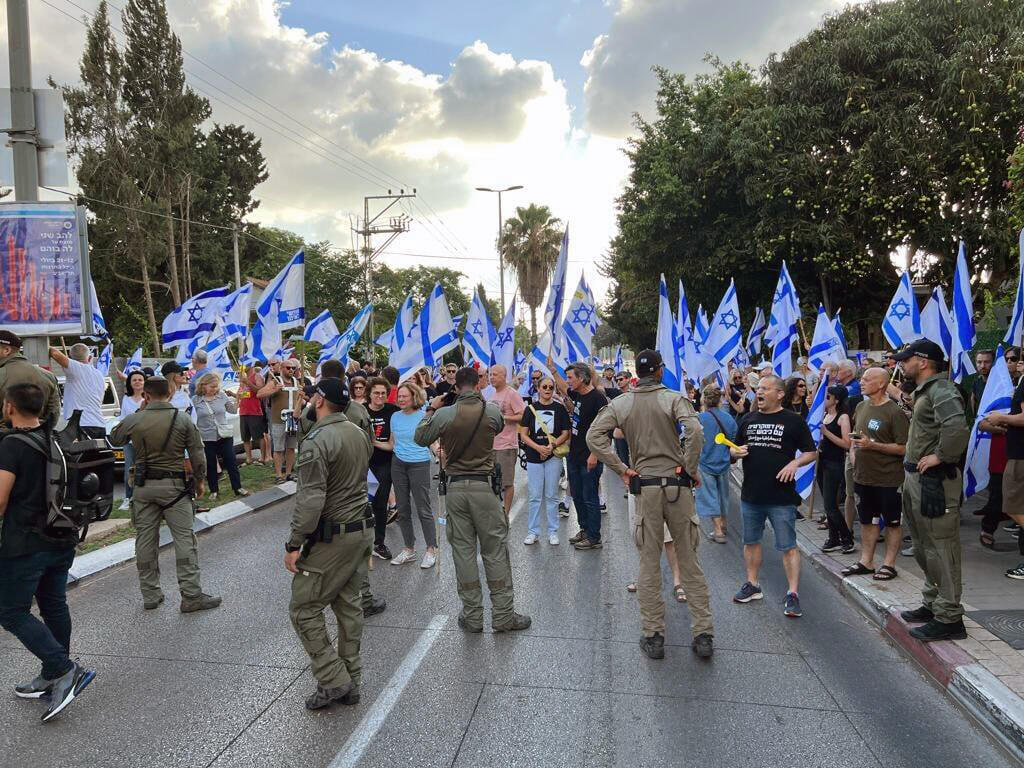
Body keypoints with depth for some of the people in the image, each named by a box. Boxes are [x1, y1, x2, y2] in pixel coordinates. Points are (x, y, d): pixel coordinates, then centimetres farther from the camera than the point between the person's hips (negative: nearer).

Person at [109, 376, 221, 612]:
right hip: (174, 485, -3)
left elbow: (114, 438, 19)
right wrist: (199, 481, 9)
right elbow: (198, 455, -5)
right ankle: (191, 595, -1)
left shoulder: (134, 420, -2)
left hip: (144, 486, 3)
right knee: (184, 539, -1)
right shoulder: (183, 420, -7)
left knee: (145, 540, 12)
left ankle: (150, 595, 20)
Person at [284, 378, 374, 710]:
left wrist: (293, 544, -15)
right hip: (363, 529, 8)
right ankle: (350, 682, 23)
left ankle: (333, 680, 7)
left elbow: (310, 500, -23)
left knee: (304, 608, 4)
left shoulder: (317, 441, -19)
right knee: (349, 605, 15)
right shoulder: (359, 433, 8)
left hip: (331, 537, -8)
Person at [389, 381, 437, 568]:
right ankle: (409, 549, 22)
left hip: (419, 463, -5)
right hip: (398, 464, 5)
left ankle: (431, 550, 8)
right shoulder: (395, 417, 7)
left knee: (423, 509, -2)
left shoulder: (424, 416, -7)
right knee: (403, 509, 10)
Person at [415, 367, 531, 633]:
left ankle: (472, 616, 17)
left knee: (463, 551, 9)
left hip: (456, 488, 1)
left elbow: (420, 438, 7)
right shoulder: (491, 410, -6)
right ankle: (503, 615, 13)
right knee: (495, 550, 7)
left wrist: (431, 410, 15)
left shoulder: (444, 414, -7)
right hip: (484, 486, -1)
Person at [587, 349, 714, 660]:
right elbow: (694, 431, -20)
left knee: (649, 564, 9)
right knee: (689, 561, 9)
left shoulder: (620, 403, 3)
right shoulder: (674, 399, -4)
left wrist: (621, 469, -3)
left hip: (645, 485, 1)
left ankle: (653, 636, 14)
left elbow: (594, 436, -6)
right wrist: (690, 468, -8)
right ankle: (703, 634, 14)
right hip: (677, 485, -1)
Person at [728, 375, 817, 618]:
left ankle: (793, 594, 6)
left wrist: (795, 463, -17)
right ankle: (752, 585, 30)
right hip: (750, 495, 5)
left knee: (788, 546, -1)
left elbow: (811, 452, 1)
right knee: (750, 542, 15)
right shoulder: (748, 420, 11)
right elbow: (734, 448, 18)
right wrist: (736, 451, -5)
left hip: (781, 497, -5)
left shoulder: (793, 421, -2)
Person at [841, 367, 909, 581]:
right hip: (862, 475, 7)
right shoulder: (861, 407, 8)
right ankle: (866, 561, 27)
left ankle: (889, 564, 19)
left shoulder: (894, 412, -15)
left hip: (888, 478, -7)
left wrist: (872, 445, -23)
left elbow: (903, 448, -18)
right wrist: (854, 451, 7)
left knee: (892, 522, 9)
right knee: (867, 520, 16)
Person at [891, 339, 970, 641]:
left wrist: (940, 456, -24)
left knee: (941, 548, -4)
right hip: (917, 478, 11)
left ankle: (949, 617, 3)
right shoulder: (925, 391, 17)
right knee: (924, 548, 19)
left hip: (934, 481, -11)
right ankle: (932, 604, 31)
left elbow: (957, 427, -35)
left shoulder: (942, 390, -16)